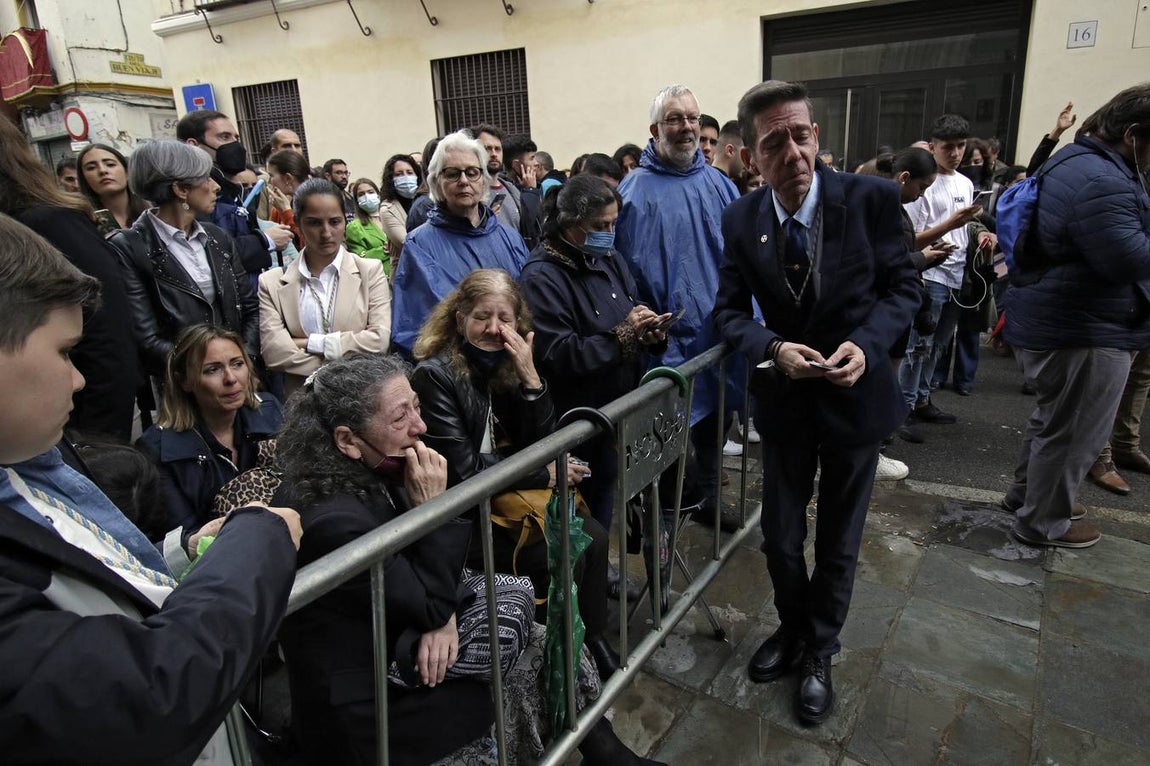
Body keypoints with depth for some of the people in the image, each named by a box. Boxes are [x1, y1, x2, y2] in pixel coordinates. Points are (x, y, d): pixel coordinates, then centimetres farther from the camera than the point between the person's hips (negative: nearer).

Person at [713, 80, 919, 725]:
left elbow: (903, 285, -5)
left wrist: (867, 344, -23)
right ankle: (793, 629, 43)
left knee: (838, 540, 14)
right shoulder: (741, 219, -9)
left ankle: (820, 653, 38)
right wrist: (773, 348, -22)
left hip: (856, 393, -1)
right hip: (785, 394, 2)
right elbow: (731, 310, -3)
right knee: (781, 538, 13)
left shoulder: (870, 198, -15)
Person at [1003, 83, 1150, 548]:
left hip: (1052, 321, 11)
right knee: (1073, 431, 3)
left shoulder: (1075, 161, 12)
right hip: (1083, 331, -11)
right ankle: (1044, 522, 17)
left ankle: (1026, 492, 38)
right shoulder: (1100, 181, -23)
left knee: (1054, 418, 24)